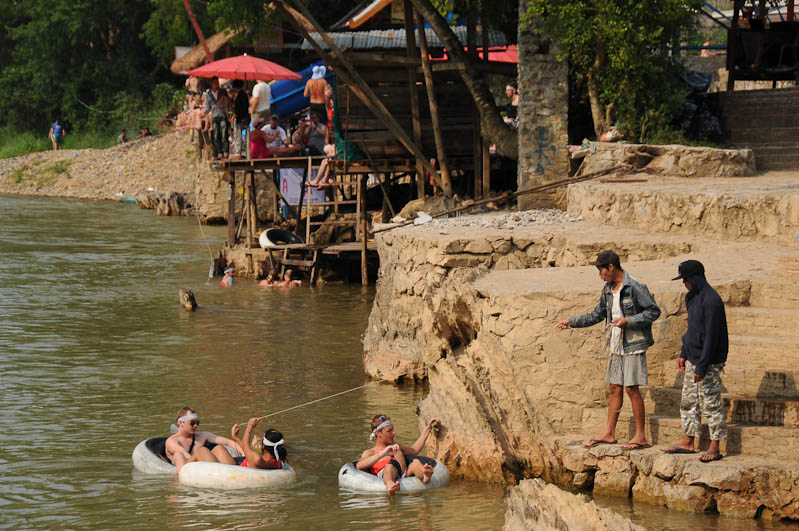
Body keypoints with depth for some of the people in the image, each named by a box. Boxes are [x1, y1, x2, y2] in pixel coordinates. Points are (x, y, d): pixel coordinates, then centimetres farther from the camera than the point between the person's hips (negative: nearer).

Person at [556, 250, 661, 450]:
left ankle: (640, 436, -1)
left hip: (633, 345, -8)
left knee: (631, 388, -7)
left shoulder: (635, 288, -14)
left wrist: (628, 321, -20)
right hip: (617, 346, 8)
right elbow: (597, 315, 22)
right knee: (615, 388, 10)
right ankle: (609, 433, 16)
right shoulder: (608, 290, 11)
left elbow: (654, 311, -13)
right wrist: (572, 322, 17)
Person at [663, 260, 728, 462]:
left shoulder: (711, 301, -20)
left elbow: (711, 336, -21)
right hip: (693, 359, 10)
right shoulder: (694, 297, 10)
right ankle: (688, 442, 23)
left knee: (710, 403, -3)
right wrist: (684, 354, 18)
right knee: (689, 400, 14)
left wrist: (702, 367, -21)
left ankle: (715, 447, 3)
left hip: (708, 363, -10)